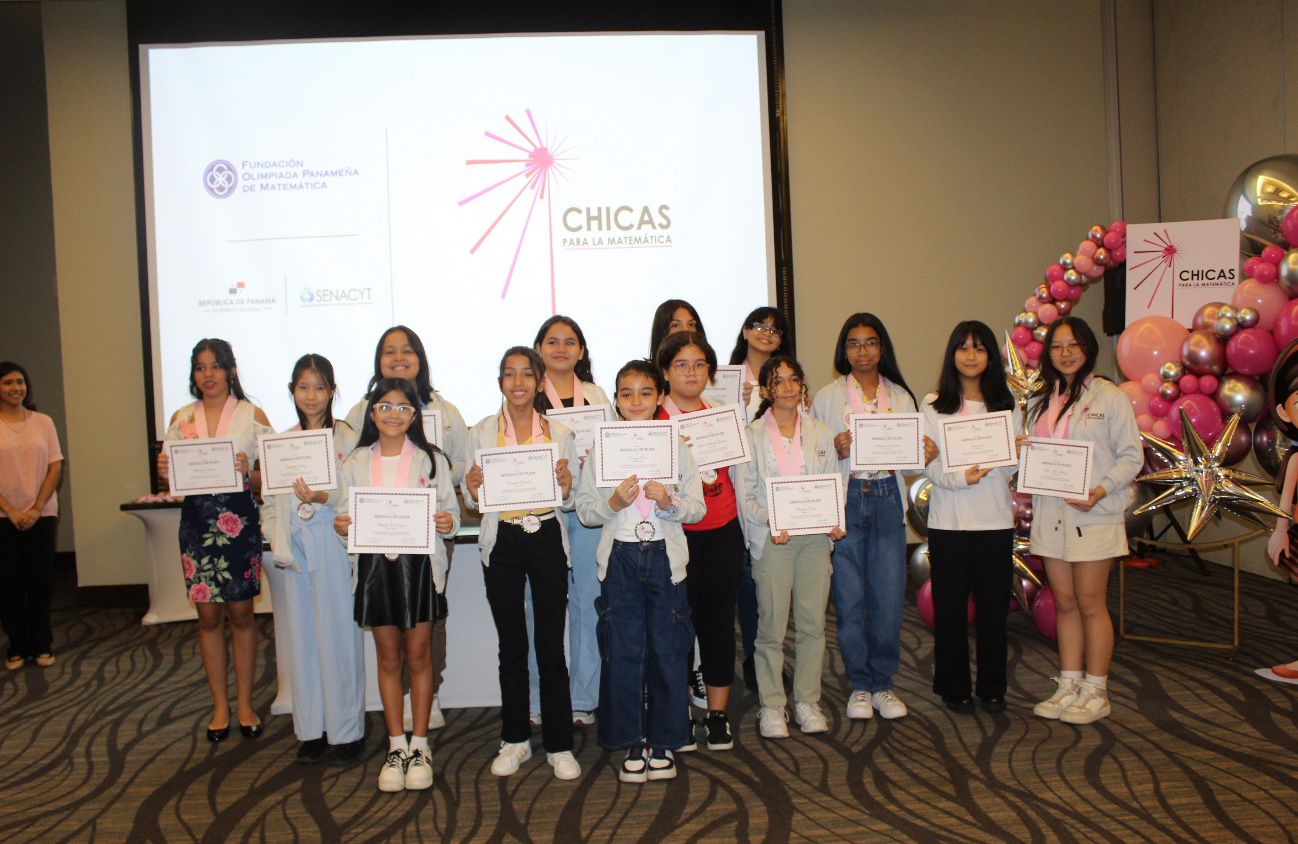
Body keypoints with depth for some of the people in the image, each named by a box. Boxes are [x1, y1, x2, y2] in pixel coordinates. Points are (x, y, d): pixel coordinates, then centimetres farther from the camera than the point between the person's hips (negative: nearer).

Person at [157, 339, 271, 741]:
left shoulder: (252, 415, 2)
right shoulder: (181, 418, 11)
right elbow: (172, 476, 15)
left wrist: (248, 471, -19)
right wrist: (164, 471, -7)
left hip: (239, 520, -2)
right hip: (196, 521, 2)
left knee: (240, 613, 4)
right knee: (208, 614, 5)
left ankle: (244, 704, 17)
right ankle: (220, 706, 18)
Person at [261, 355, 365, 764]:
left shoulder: (346, 437, -2)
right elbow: (270, 497, 14)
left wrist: (325, 498, -23)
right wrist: (275, 539, 1)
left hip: (334, 547, -4)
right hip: (295, 550, 4)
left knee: (338, 634, 0)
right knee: (302, 637, 9)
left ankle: (345, 730, 12)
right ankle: (311, 729, 20)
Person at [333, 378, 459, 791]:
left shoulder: (431, 459, 2)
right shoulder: (355, 463, 7)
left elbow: (451, 512, 1)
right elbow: (346, 516, 9)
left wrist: (448, 523, -20)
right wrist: (341, 527, -13)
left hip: (419, 563, -2)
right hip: (374, 563, 2)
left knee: (418, 655, 6)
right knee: (388, 658, 10)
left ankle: (419, 745, 18)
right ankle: (396, 746, 22)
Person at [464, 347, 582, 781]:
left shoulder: (559, 433, 4)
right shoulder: (481, 432, 4)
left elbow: (570, 501, 6)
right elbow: (473, 500, 6)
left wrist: (565, 485, -15)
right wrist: (472, 488, -15)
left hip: (547, 539, -1)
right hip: (501, 542, 1)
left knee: (551, 645, 1)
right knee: (511, 645, 9)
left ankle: (559, 745, 11)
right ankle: (515, 740, 23)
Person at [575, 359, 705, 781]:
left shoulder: (677, 446, 4)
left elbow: (698, 508, 3)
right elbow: (583, 508, 2)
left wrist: (670, 502, -16)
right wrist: (613, 502, -16)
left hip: (665, 556, 1)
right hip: (620, 556, 0)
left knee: (667, 649, 4)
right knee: (624, 651, 3)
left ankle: (663, 740, 20)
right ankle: (632, 742, 18)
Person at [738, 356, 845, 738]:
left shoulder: (820, 433, 12)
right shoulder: (752, 435, 2)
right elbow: (745, 496, -2)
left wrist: (835, 522, -5)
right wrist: (771, 521, -19)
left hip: (815, 538, 3)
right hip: (772, 539, -3)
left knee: (812, 622, 5)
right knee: (772, 625, -1)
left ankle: (807, 702, 18)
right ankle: (771, 706, 11)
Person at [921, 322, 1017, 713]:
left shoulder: (1006, 405, 10)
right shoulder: (933, 405, 6)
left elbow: (1013, 463, 3)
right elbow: (929, 462, -2)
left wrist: (985, 470, -18)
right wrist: (960, 478, -21)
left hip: (995, 518, 1)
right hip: (948, 519, -1)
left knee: (993, 605, 4)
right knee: (950, 605, 3)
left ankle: (992, 688, 17)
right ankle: (954, 687, 15)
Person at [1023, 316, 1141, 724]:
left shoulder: (1109, 397, -3)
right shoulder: (1040, 401, 15)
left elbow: (1131, 456, -6)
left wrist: (1101, 490, -20)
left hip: (1094, 515, -5)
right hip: (1050, 514, 5)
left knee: (1090, 604, 0)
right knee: (1064, 603, 10)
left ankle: (1095, 692, 11)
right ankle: (1068, 686, 18)